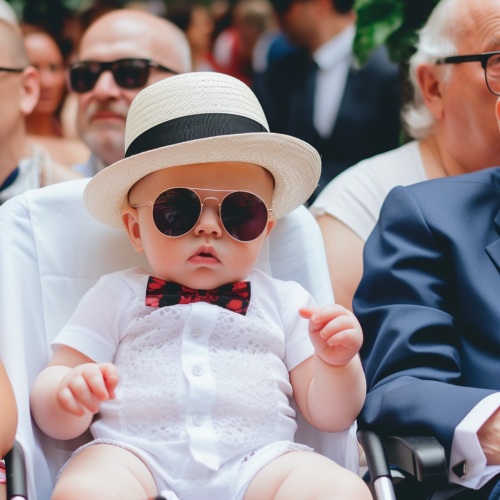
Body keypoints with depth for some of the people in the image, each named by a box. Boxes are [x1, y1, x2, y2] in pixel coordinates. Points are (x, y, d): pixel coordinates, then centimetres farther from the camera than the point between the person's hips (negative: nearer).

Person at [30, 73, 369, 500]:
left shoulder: (285, 302, 18)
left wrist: (336, 364, -5)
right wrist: (67, 393, -14)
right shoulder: (118, 297, 16)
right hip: (135, 454, -3)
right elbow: (55, 421, 11)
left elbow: (329, 415, 17)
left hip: (257, 460, 3)